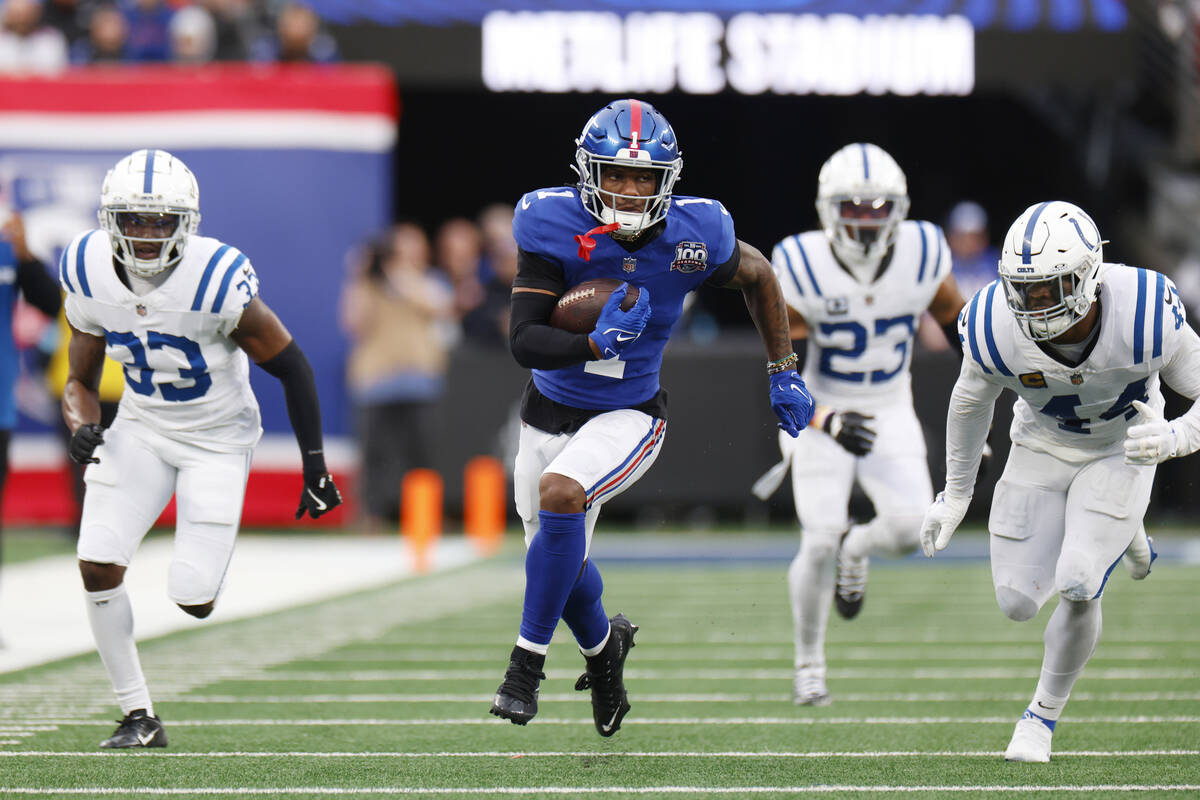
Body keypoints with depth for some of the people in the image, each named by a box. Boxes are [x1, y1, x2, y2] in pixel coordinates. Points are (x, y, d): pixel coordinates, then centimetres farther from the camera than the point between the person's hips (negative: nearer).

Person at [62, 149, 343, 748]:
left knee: (193, 598, -11)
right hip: (141, 428, 4)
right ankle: (139, 716, 1)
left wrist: (315, 467, -9)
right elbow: (81, 380, 1)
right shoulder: (89, 276, -13)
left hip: (217, 435, -4)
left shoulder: (218, 281, -28)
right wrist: (82, 429, -22)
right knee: (98, 565, -14)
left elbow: (291, 367, -14)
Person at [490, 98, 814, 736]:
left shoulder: (692, 235, -16)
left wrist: (783, 373, 9)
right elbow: (523, 342, -22)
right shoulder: (554, 227, -19)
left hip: (627, 415, -2)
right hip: (550, 413, 2)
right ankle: (602, 644, 49)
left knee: (560, 492, -31)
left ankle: (529, 659, -17)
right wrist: (594, 345, -39)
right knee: (560, 562, 14)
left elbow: (757, 276, 6)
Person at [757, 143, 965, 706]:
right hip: (820, 411, -2)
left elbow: (957, 325, 5)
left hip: (890, 412, 2)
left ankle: (856, 550, 19)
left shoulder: (923, 255, -13)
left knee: (912, 527, -18)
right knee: (819, 542, -13)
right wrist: (828, 422, -36)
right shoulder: (801, 269, -20)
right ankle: (808, 667, 9)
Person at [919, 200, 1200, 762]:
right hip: (1042, 447, 3)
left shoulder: (1145, 315, -34)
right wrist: (955, 495, 7)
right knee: (1018, 601, 1)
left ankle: (1043, 715, 8)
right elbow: (971, 401, -3)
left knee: (1076, 588, -20)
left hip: (1121, 450, -3)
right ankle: (1120, 534, 32)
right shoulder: (996, 328, -27)